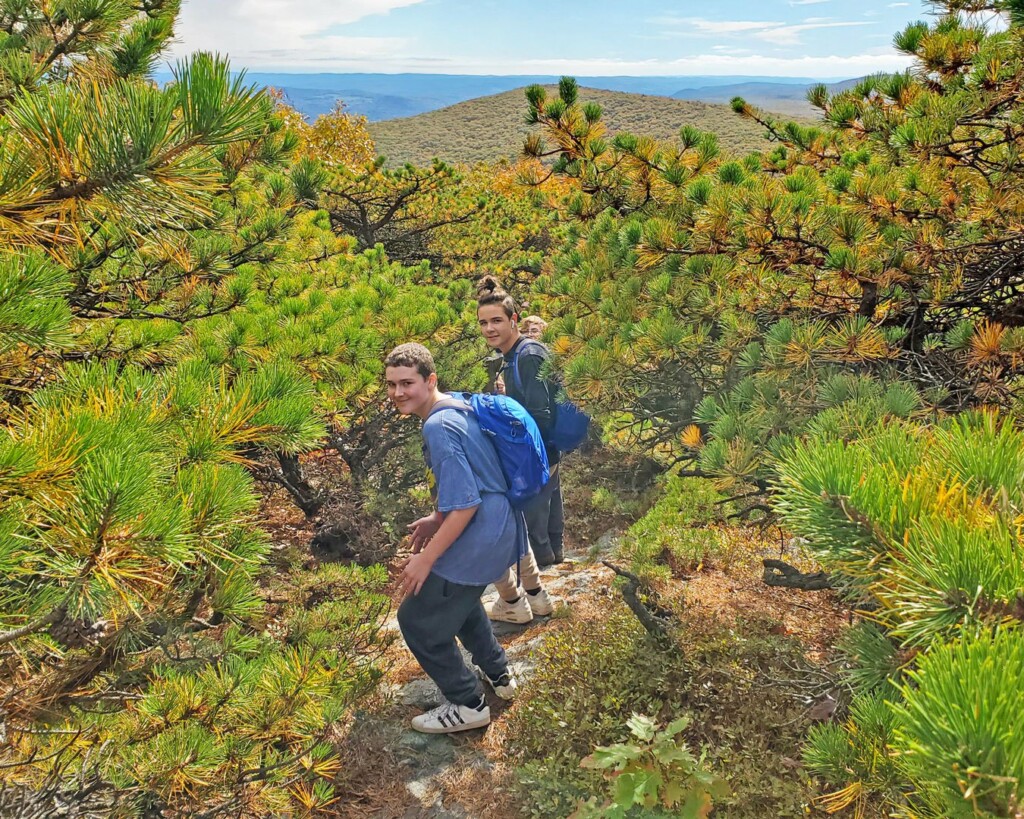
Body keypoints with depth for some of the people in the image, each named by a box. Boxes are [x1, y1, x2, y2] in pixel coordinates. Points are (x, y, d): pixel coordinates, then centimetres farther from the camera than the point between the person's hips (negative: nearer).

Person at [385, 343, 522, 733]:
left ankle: (468, 705, 20)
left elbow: (464, 505, -27)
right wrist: (437, 519, 19)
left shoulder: (438, 427, -25)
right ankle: (498, 674, 46)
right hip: (501, 527, 10)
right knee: (457, 597, 33)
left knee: (418, 620, 5)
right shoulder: (456, 405, 6)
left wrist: (425, 559, -19)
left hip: (478, 540, -10)